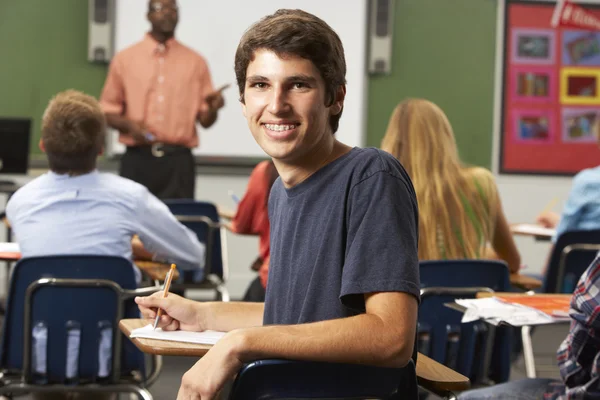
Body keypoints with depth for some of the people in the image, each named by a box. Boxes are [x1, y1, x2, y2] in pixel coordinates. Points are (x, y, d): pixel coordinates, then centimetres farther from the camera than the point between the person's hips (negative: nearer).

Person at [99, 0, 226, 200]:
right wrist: (129, 124, -11)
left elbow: (205, 120, 8)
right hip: (137, 161, 0)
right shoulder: (124, 59, 7)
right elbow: (107, 112, 9)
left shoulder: (195, 62, 8)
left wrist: (213, 108, -14)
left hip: (179, 161, 0)